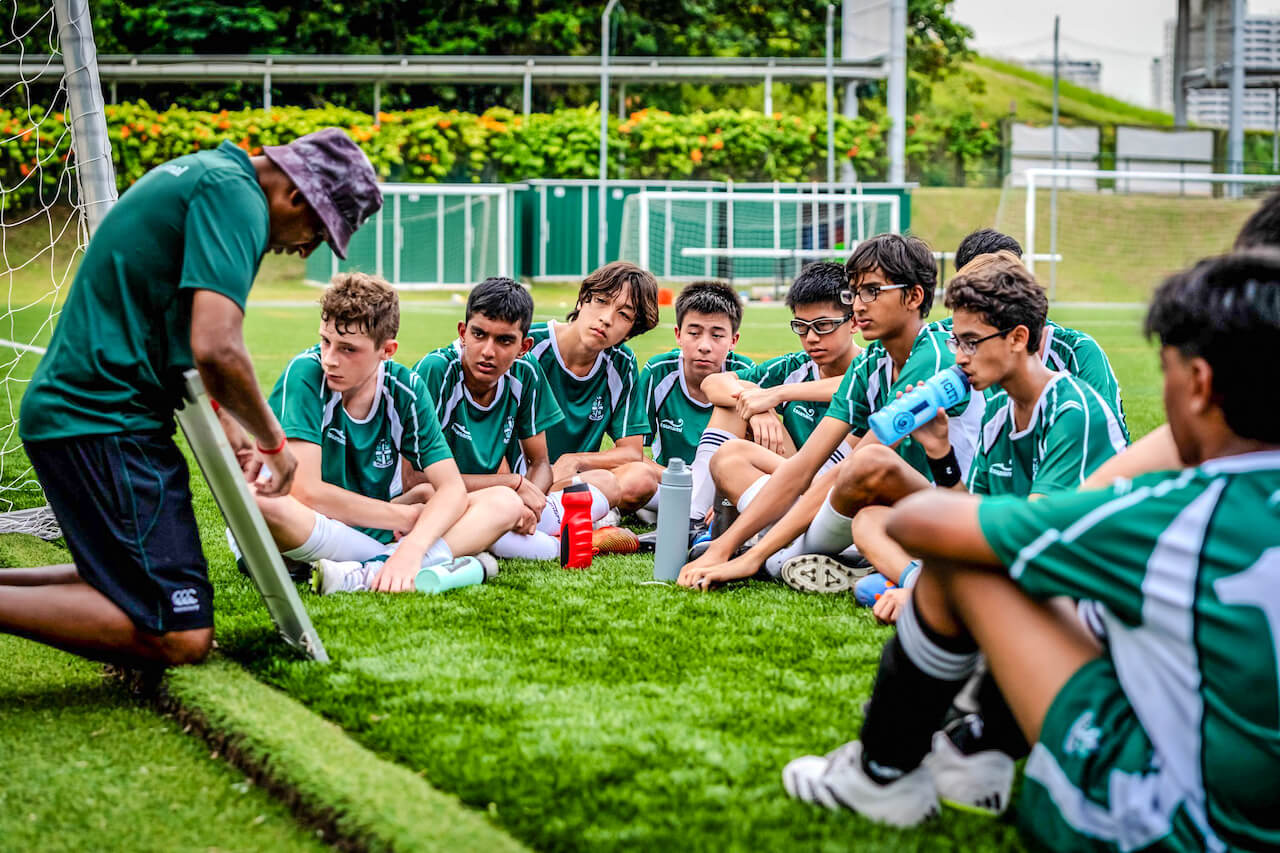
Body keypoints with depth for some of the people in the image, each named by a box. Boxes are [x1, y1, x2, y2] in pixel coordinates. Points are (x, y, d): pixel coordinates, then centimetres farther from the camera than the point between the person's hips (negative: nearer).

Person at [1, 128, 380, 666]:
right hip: (103, 423, -11)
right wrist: (274, 443, -7)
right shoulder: (235, 194, -13)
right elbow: (217, 351, -24)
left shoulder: (203, 174, 19)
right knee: (179, 636, -15)